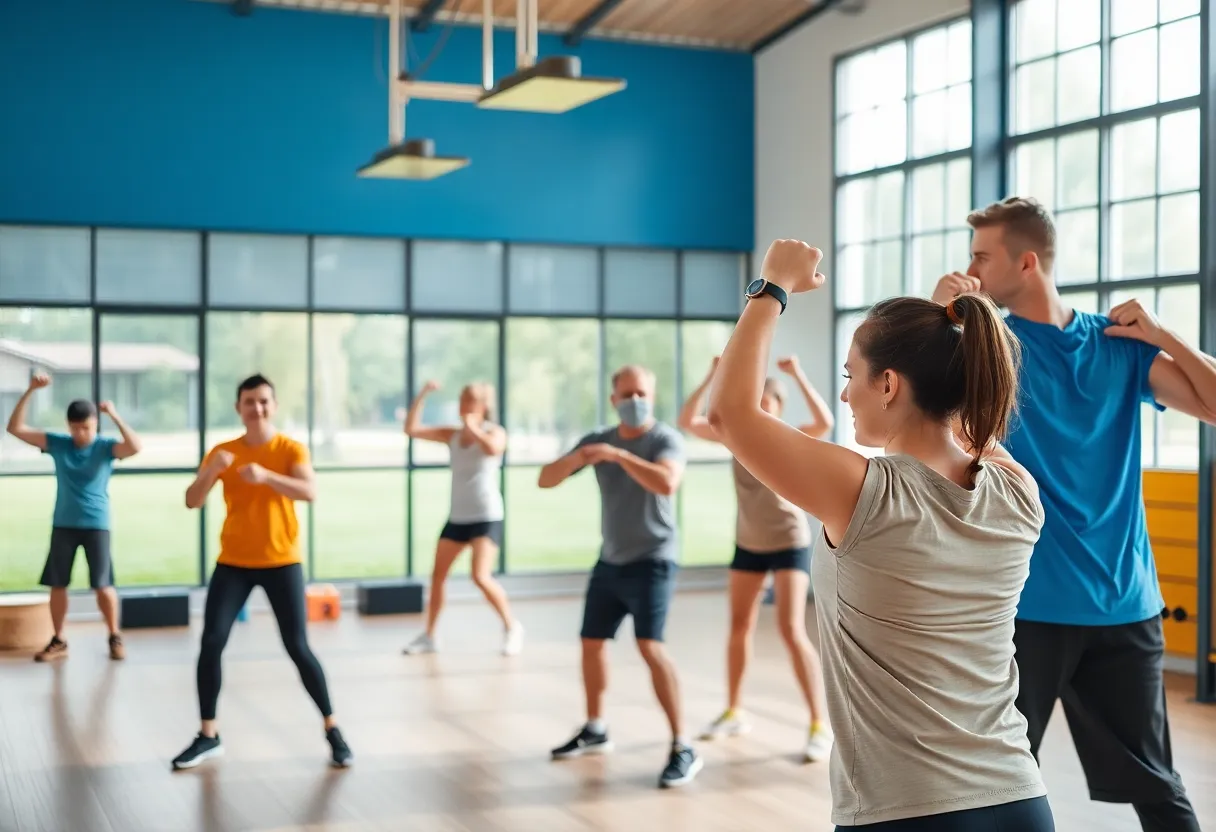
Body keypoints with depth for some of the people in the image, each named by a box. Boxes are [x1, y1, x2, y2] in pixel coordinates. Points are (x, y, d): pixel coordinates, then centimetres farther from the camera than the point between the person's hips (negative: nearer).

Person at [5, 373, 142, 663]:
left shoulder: (105, 447, -7)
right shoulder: (57, 443, -1)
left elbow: (135, 446, -27)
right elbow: (15, 428, -5)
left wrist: (115, 417, -31)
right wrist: (30, 391, -15)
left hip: (96, 525, -3)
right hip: (63, 524, 3)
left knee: (102, 585, -5)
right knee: (57, 584, 6)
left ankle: (115, 638, 11)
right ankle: (58, 642, 17)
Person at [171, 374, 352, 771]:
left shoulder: (291, 449, -5)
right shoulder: (222, 452, 2)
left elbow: (310, 492, -22)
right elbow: (192, 501, -5)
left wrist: (266, 476, -37)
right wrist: (211, 471, -24)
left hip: (282, 562, -2)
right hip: (233, 563, 3)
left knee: (298, 648, -5)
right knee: (211, 643, -6)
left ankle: (332, 729, 9)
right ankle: (208, 736, 7)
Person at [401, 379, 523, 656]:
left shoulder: (495, 432, -6)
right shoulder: (452, 435, 7)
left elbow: (492, 449, -31)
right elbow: (411, 429, 1)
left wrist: (473, 428, -19)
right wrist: (422, 395, -6)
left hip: (487, 517, -6)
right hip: (457, 517, 6)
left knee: (481, 577, -18)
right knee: (437, 575, 7)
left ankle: (511, 627, 0)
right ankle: (429, 636, 19)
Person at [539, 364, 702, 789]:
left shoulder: (666, 439, -11)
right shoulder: (597, 440, 5)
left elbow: (667, 483, -32)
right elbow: (546, 480, 0)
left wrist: (619, 455, -33)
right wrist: (576, 458, -20)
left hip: (652, 561, -7)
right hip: (610, 562, 7)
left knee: (650, 646, -20)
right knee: (591, 643, 16)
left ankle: (683, 748, -14)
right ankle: (595, 730, 36)